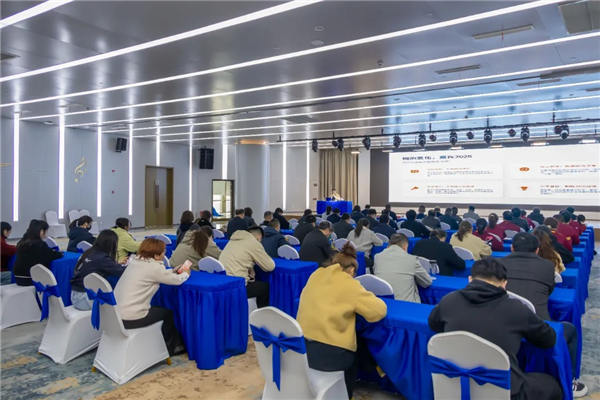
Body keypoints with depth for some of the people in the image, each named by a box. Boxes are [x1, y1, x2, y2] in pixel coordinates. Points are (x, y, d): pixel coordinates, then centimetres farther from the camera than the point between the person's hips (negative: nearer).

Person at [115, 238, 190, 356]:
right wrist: (186, 273, 10)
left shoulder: (135, 261, 5)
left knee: (158, 309, 26)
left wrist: (174, 271, 14)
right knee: (168, 313, 15)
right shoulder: (153, 266, -19)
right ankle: (169, 348, 34)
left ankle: (175, 344, 36)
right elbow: (177, 280, -10)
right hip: (129, 320, -8)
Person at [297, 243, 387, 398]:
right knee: (355, 352, 27)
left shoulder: (316, 275, 7)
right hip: (327, 353, -6)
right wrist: (365, 296, 9)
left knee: (350, 348, 31)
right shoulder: (349, 284, -10)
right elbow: (379, 311, -8)